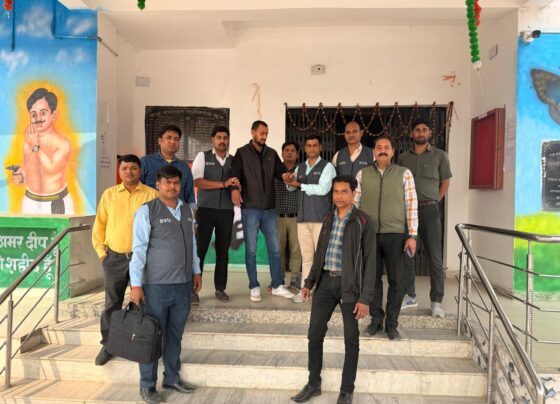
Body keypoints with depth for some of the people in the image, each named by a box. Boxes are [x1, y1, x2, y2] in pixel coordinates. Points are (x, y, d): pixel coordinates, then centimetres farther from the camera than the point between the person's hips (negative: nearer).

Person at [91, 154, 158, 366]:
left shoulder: (152, 195, -3)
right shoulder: (109, 194, 5)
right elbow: (99, 225, 10)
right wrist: (101, 252, 5)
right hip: (114, 258, 2)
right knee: (112, 304, 11)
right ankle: (108, 345, 26)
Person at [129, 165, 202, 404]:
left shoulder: (187, 210, 10)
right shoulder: (147, 211, -8)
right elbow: (138, 249, -11)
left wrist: (196, 271, 17)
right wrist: (136, 284, -13)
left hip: (183, 284, 6)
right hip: (156, 286, -5)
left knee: (175, 335, 16)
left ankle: (172, 378, 32)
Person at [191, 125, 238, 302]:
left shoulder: (234, 160, 11)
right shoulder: (203, 156, 2)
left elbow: (238, 184, 11)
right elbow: (197, 182, -9)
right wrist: (223, 184, -15)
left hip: (226, 211, 3)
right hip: (206, 209, -3)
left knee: (223, 251, 8)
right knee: (199, 249, -3)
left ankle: (220, 288, 18)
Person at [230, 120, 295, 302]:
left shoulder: (272, 154, 12)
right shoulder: (242, 153, 1)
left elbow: (281, 171, 6)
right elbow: (235, 173, -12)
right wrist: (234, 189, -32)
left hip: (269, 209, 4)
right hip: (250, 209, -4)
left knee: (275, 249, 7)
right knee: (251, 250, 3)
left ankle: (277, 285, 18)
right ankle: (254, 287, 14)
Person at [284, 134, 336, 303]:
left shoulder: (327, 167, -1)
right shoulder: (300, 167, 17)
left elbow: (323, 189, -13)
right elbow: (291, 187, 13)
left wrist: (300, 185, -8)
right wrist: (290, 181, -9)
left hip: (321, 218, -4)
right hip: (303, 218, 5)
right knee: (306, 257, 9)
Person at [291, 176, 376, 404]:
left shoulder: (363, 222, -8)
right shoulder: (328, 218, 10)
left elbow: (369, 261, -9)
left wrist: (365, 298, -13)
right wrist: (309, 282, 14)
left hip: (349, 284, -5)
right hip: (326, 281, 5)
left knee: (351, 339, 7)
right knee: (315, 334, 8)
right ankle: (313, 384, 25)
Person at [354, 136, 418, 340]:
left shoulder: (404, 174, 3)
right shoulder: (362, 174, 6)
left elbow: (411, 206, -1)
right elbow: (355, 204, 6)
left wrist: (412, 236, -6)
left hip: (395, 234, -1)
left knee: (396, 280, 4)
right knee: (372, 278, 8)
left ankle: (391, 323, 18)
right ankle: (376, 319, 23)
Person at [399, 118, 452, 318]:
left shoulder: (439, 155, 5)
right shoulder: (403, 157, 11)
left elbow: (445, 182, 8)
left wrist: (433, 201, 2)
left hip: (429, 210, -2)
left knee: (435, 257, -3)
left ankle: (436, 301, 4)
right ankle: (410, 296, 19)